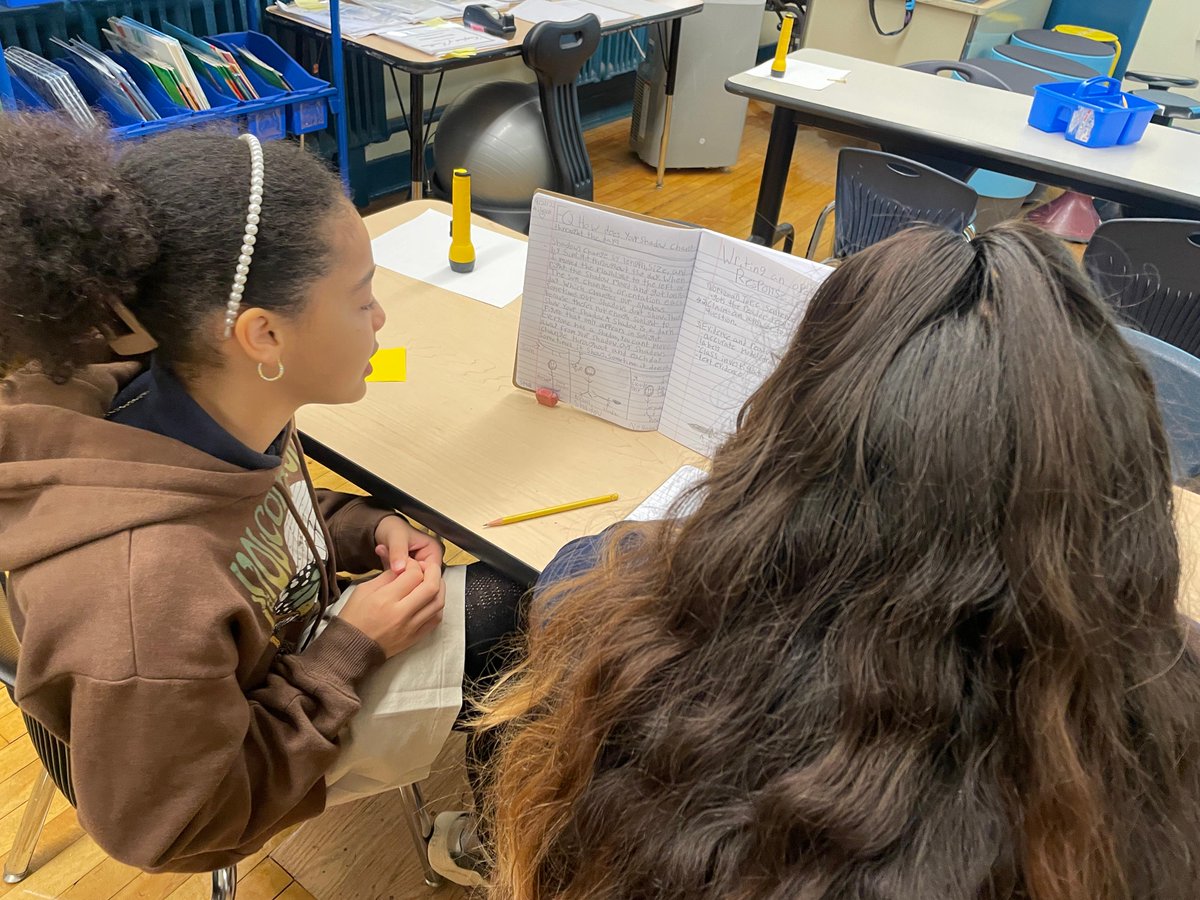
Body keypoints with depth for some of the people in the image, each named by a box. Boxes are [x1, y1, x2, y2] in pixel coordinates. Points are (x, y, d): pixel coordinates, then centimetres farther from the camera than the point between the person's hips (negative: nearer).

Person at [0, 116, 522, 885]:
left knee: (522, 599, 11)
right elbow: (177, 828, -26)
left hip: (294, 639, 6)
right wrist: (352, 653, -25)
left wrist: (364, 528, -13)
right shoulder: (147, 588, -43)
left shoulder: (211, 407, -21)